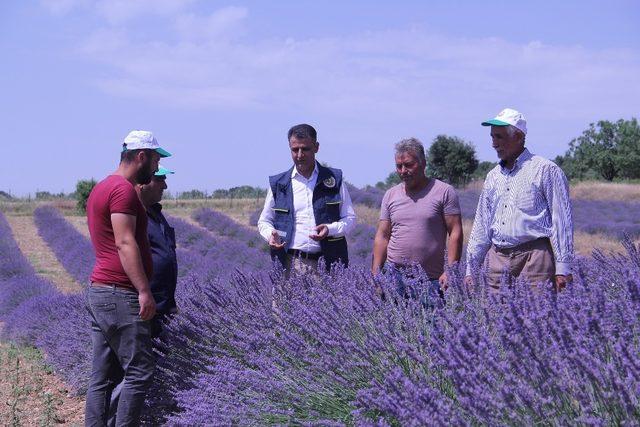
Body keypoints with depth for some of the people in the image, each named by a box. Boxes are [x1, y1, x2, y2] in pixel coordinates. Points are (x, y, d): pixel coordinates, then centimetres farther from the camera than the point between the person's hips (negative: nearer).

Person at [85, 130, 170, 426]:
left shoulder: (101, 188, 20)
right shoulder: (123, 189, -11)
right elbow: (125, 243, -19)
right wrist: (144, 290, -23)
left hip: (98, 291, 10)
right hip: (120, 294, -10)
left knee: (102, 377, 9)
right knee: (139, 371, -7)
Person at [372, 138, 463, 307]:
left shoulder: (444, 192, 0)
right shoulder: (391, 195, 12)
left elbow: (455, 233, -4)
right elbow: (382, 236, 13)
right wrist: (375, 274, 6)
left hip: (430, 279, -3)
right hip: (394, 274, 3)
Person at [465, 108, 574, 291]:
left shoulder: (545, 170, -1)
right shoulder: (493, 176, 17)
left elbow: (562, 220, -5)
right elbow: (481, 225, 20)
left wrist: (563, 268, -11)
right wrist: (470, 270, 16)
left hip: (533, 257, -6)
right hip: (497, 260, 6)